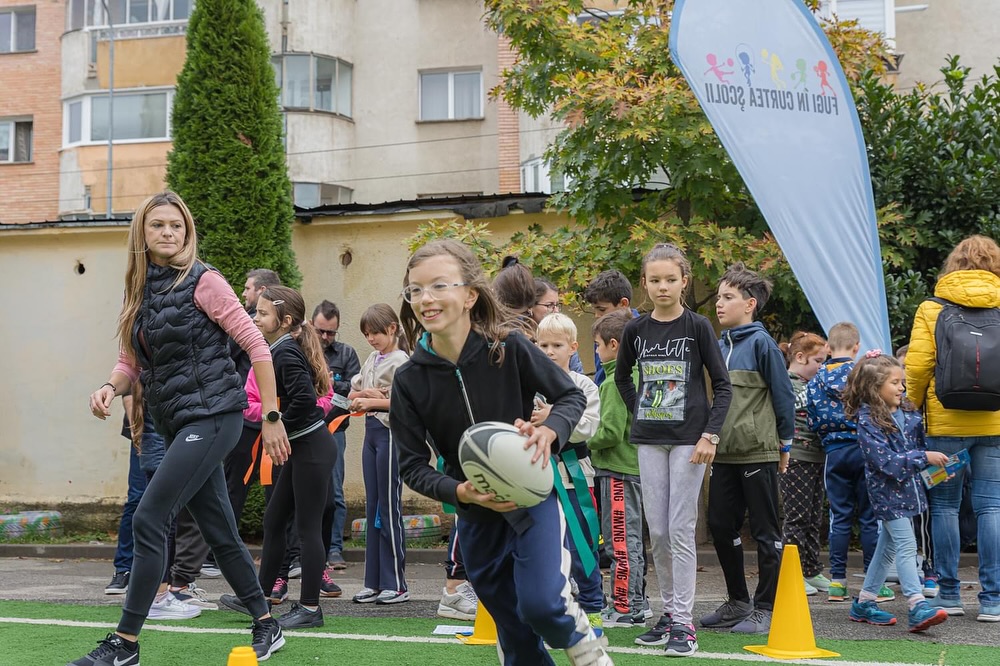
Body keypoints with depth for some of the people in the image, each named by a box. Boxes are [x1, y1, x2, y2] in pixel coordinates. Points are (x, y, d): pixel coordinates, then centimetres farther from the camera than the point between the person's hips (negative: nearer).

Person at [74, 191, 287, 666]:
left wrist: (272, 418, -11)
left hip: (211, 416, -7)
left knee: (148, 520, -12)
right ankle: (266, 627, 24)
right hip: (177, 425, 7)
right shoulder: (140, 291, 12)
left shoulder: (201, 281, -8)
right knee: (220, 532, 11)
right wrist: (110, 387, -9)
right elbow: (130, 361, 14)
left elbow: (256, 345, -9)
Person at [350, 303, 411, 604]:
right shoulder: (371, 360, 16)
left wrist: (373, 402, -14)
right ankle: (374, 582, 14)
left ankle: (396, 584, 1)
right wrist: (367, 394, -4)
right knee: (372, 508, 9)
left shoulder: (400, 361, -9)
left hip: (390, 434, -8)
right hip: (371, 432, 8)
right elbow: (353, 394, 16)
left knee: (389, 507, -5)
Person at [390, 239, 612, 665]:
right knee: (514, 632, 12)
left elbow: (571, 395, -4)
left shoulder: (509, 347, -17)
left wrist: (549, 432, -25)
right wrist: (460, 492, -23)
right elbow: (412, 466, -5)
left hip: (532, 495, -3)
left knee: (540, 603, -20)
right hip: (475, 513, 3)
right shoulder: (410, 380, -10)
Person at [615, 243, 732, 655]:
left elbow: (723, 385, -5)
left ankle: (683, 622, 0)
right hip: (649, 440, 4)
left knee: (681, 530, -5)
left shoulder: (697, 327, -5)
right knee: (657, 532, 7)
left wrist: (710, 435, -13)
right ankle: (669, 612, 19)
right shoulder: (635, 330, 5)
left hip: (689, 439, -4)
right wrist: (637, 412, 9)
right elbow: (622, 377, 21)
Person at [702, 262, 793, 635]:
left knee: (765, 532, 2)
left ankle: (765, 609, 9)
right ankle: (738, 602, 24)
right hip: (724, 453, 7)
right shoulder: (719, 346, 11)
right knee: (720, 526, 10)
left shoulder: (761, 343, -9)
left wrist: (784, 446, -4)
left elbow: (783, 395, -7)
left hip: (758, 453, -7)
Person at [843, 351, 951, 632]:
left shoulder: (908, 411, 5)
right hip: (887, 491, -8)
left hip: (908, 487, 8)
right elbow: (887, 461, -22)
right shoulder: (867, 422, -17)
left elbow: (922, 444, 18)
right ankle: (918, 608, -19)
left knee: (888, 545, 13)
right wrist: (924, 458, -25)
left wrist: (938, 462, 2)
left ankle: (864, 603, 23)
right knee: (906, 545, -15)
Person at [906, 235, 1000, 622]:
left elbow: (917, 367, -6)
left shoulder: (932, 308, 0)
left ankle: (948, 595, 10)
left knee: (945, 506, 8)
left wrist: (912, 410, 9)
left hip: (946, 422, -1)